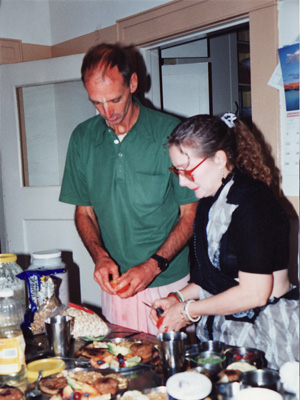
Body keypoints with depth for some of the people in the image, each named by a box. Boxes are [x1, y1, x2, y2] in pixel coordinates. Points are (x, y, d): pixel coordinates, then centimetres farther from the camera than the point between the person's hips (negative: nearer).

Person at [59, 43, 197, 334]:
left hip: (170, 283, -2)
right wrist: (100, 256, -8)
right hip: (115, 285, 3)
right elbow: (84, 213, 9)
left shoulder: (171, 133, -10)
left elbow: (190, 215, -5)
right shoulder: (82, 138, 2)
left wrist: (153, 266, -15)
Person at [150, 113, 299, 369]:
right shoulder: (211, 201, 6)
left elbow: (254, 293, -23)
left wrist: (188, 311, -13)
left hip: (263, 336, -7)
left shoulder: (252, 204, -21)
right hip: (221, 331, 7)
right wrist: (178, 298, 1)